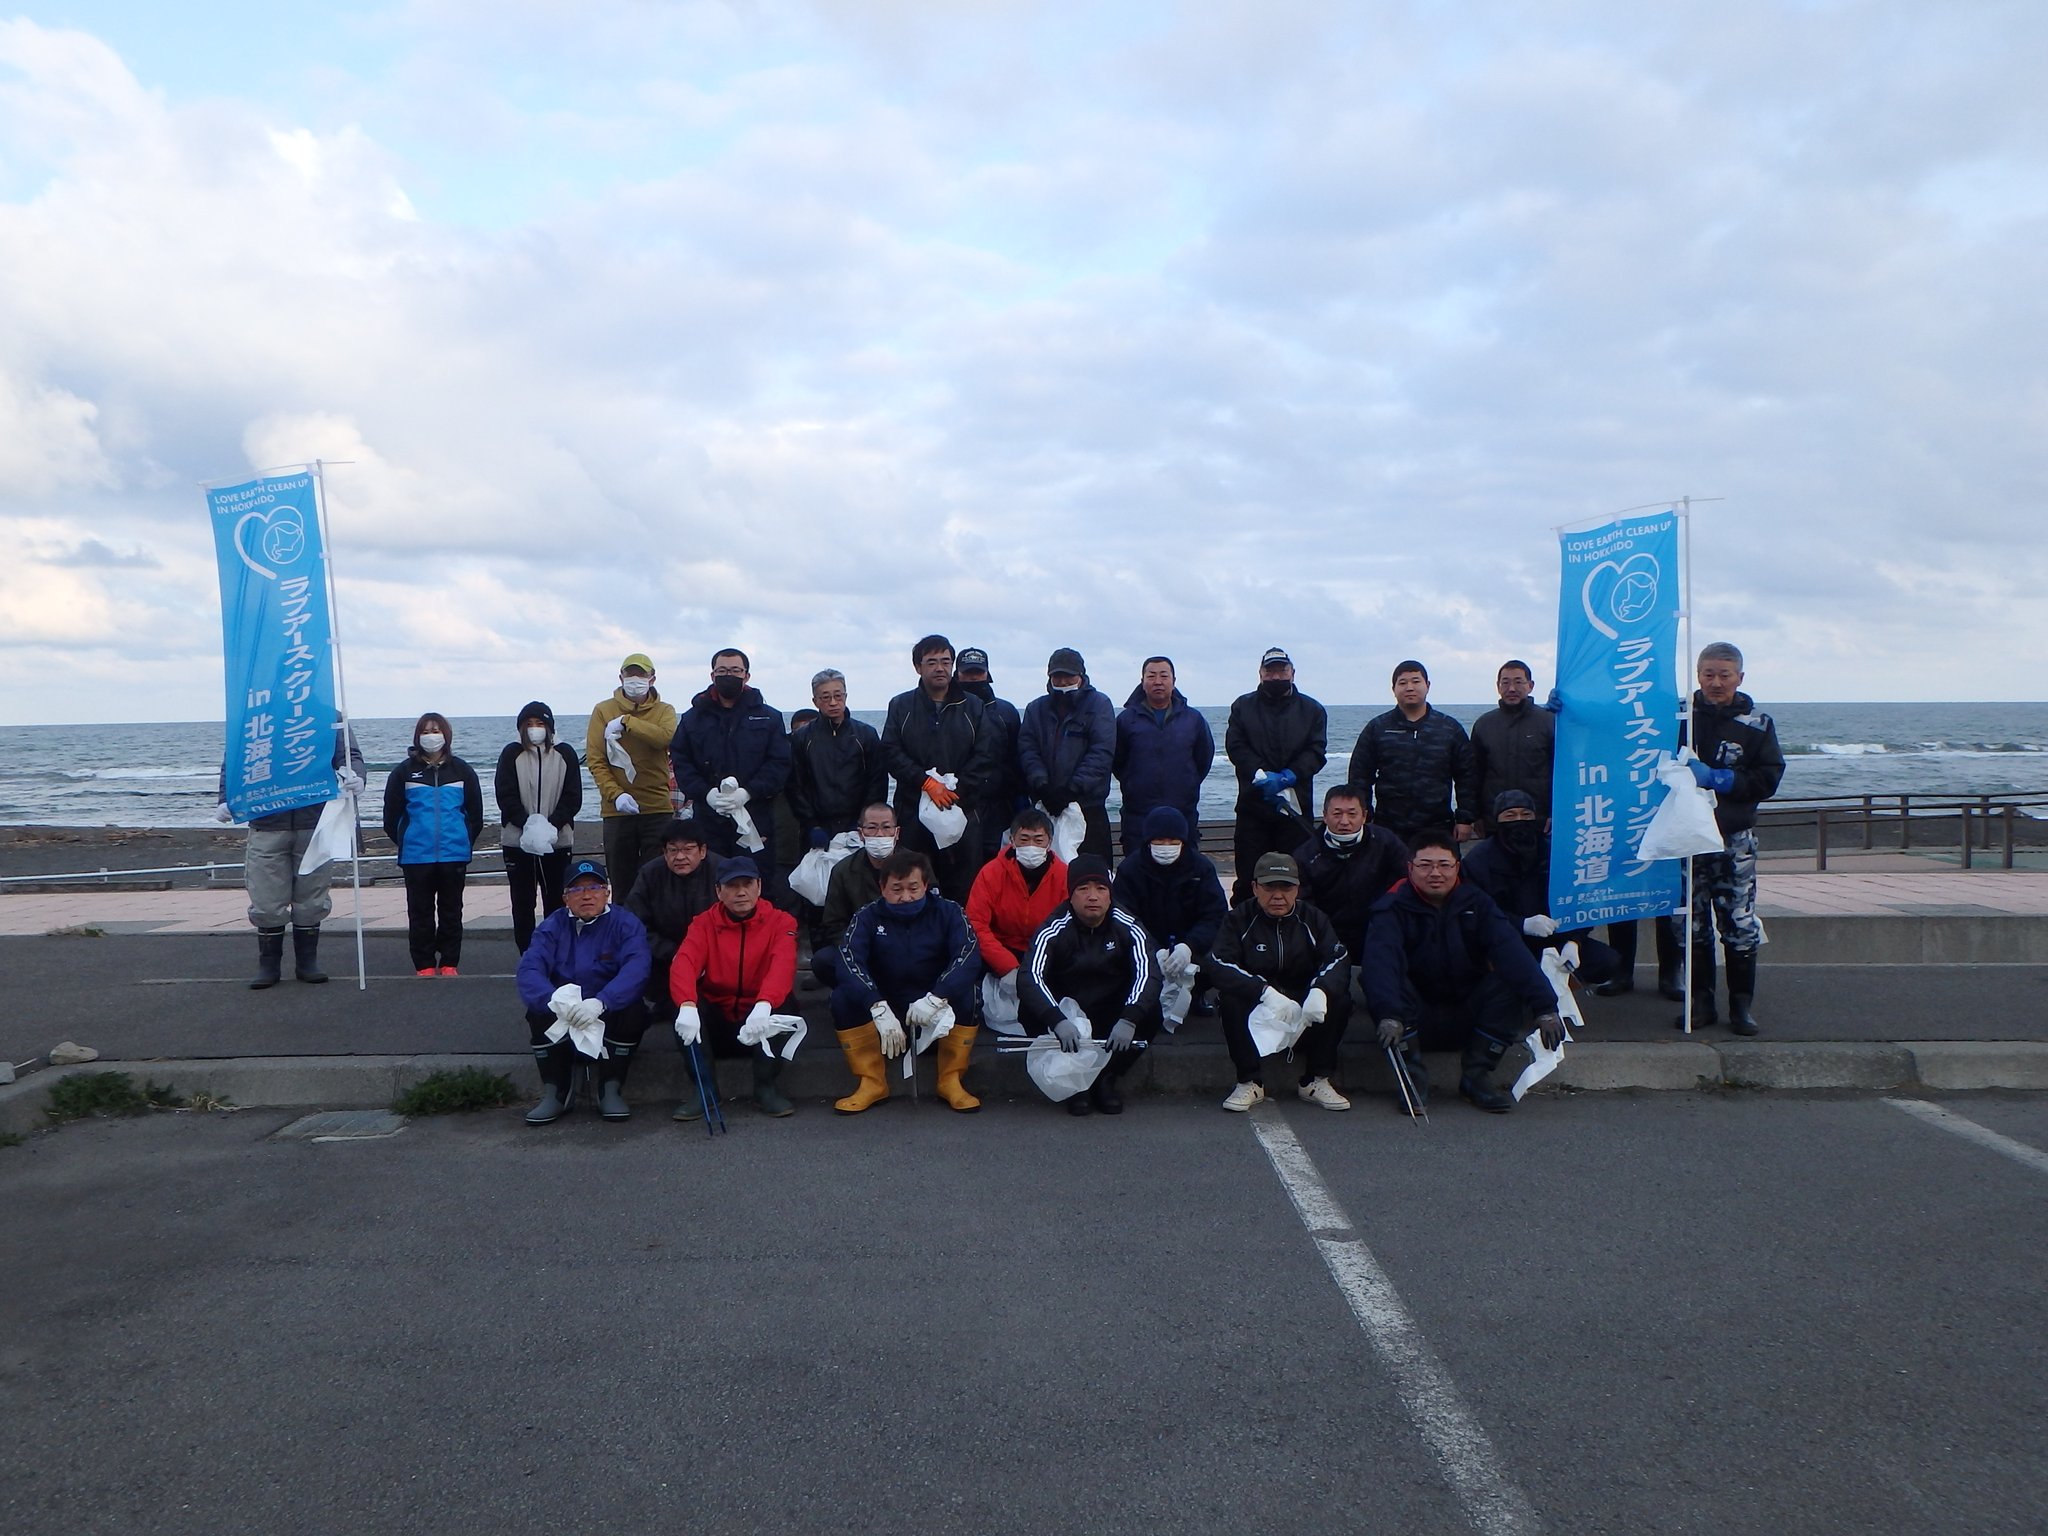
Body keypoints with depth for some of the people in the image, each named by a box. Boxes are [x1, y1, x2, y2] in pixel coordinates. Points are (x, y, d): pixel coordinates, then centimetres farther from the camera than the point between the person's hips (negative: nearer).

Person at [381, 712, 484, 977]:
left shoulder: (461, 770, 5)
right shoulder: (405, 771, 2)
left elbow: (475, 812, 11)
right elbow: (391, 813, 6)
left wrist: (466, 841, 8)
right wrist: (404, 841, 8)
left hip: (454, 854, 1)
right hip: (416, 855, -1)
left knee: (451, 910, 7)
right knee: (420, 911, 4)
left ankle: (449, 963, 14)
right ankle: (424, 965, 11)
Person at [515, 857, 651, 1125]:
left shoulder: (625, 923, -7)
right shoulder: (552, 926, -1)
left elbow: (636, 968, -26)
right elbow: (529, 969, -18)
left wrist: (600, 1002, -45)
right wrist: (554, 1000, -41)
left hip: (612, 1016, -1)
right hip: (562, 1021, 2)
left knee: (633, 1009, -30)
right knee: (538, 1011, -26)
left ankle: (611, 1091, -17)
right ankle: (554, 1093, -16)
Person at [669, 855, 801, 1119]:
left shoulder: (780, 922, -4)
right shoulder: (705, 923, -1)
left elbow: (783, 967, -24)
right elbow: (683, 964, -20)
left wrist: (763, 1005, -45)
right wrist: (687, 1006, -41)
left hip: (761, 1026, -1)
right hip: (716, 1026, 1)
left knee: (782, 998, -29)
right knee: (684, 1000, -25)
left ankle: (765, 1087, -17)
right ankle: (700, 1087, -17)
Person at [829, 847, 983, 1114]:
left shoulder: (948, 912, -7)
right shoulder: (868, 917, -7)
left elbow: (969, 956, -24)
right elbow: (849, 962, -25)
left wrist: (936, 998, -41)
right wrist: (879, 1008, -42)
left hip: (936, 1013, 0)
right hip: (884, 1009, 1)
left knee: (966, 994, -30)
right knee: (843, 998, -26)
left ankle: (951, 1079, -14)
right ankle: (872, 1082, -14)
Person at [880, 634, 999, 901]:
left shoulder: (972, 707, 10)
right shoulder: (901, 706, 9)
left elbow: (986, 754, 1)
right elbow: (891, 752, -1)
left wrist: (957, 788, -10)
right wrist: (927, 782, -13)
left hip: (963, 808, 0)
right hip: (913, 809, 0)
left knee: (964, 885, -1)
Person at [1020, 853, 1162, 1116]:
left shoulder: (1128, 929, -11)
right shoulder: (1054, 931, -15)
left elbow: (1148, 974, -24)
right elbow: (1030, 978, -29)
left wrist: (1129, 1020, -42)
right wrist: (1058, 1021, -46)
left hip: (1114, 1022, 1)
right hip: (1065, 1014, -1)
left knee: (1150, 1012, -27)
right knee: (1030, 1010, -29)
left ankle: (1105, 1079, -6)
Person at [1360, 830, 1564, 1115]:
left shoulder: (1475, 902, -1)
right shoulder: (1393, 907, -9)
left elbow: (1512, 952, -17)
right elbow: (1381, 961, -29)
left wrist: (1545, 1007, -32)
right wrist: (1389, 1014, -47)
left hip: (1467, 1015, 2)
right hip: (1416, 1017, -2)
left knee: (1513, 978, -22)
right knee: (1373, 978, -28)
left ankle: (1476, 1075, -13)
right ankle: (1413, 1076, -21)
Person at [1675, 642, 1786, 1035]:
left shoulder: (1756, 724, 0)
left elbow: (1767, 780, -5)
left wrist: (1714, 778, -15)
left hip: (1734, 839, -1)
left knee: (1740, 926, 0)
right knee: (1694, 926, 6)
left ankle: (1741, 1006, 10)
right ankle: (1700, 1001, 16)